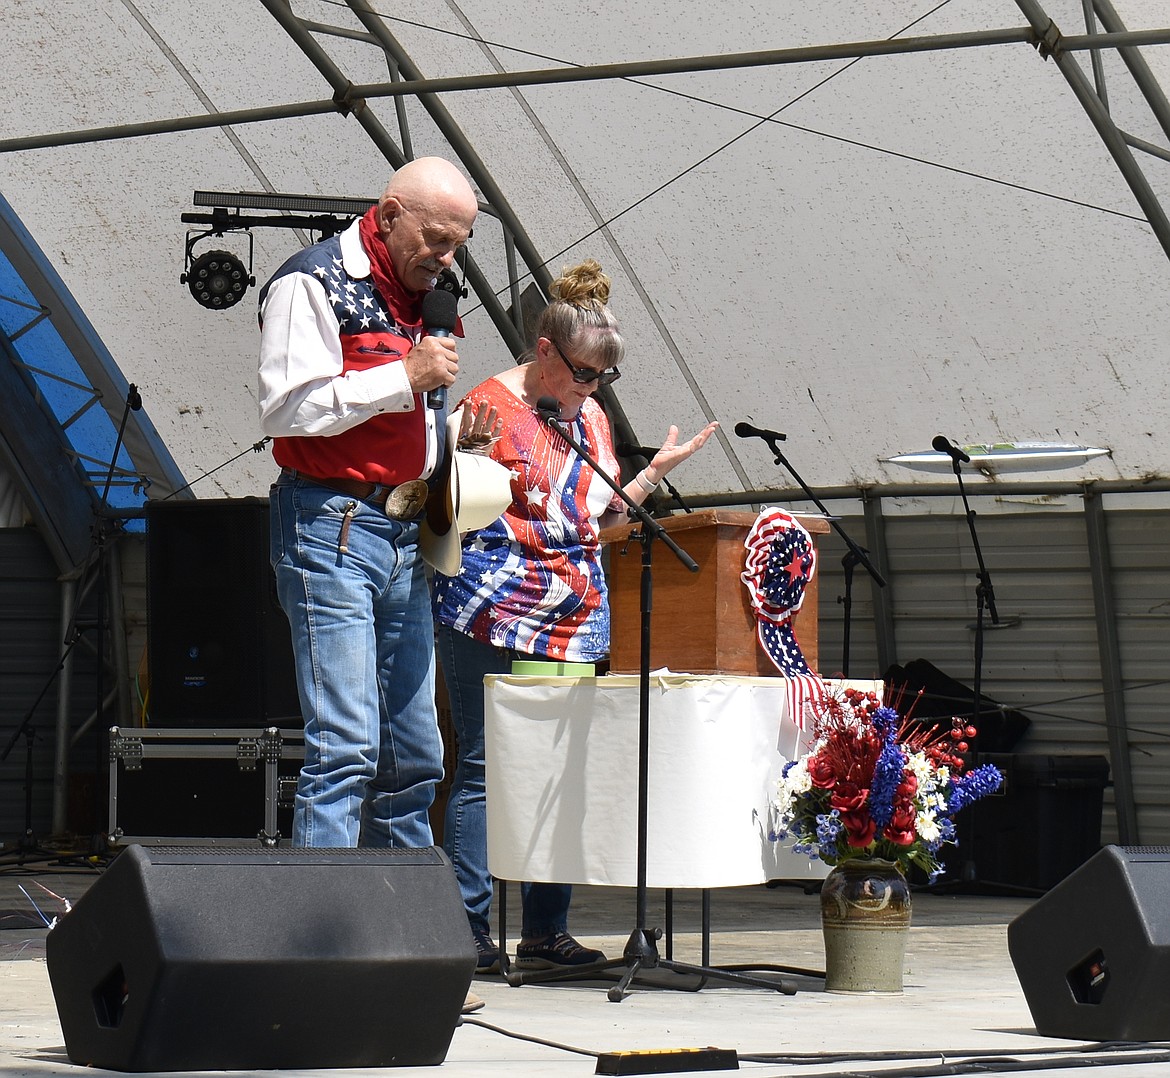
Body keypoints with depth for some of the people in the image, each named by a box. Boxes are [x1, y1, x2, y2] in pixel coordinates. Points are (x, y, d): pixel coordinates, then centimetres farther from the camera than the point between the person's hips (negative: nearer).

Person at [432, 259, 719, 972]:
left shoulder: (592, 419, 16)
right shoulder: (492, 405, -4)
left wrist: (656, 472, 16)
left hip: (575, 622, 7)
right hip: (493, 617, -6)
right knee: (484, 770, -5)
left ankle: (545, 932, 12)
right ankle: (469, 932, -1)